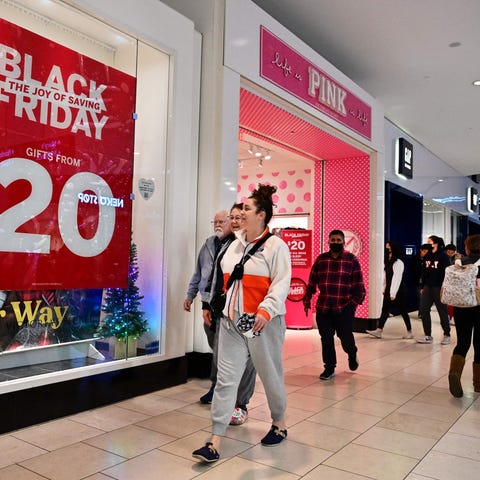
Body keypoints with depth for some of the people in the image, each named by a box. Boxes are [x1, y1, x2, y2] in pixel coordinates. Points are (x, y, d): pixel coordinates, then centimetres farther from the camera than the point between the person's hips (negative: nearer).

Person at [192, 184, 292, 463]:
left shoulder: (275, 246, -9)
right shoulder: (235, 245, 14)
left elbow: (281, 284, -18)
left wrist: (266, 310, -30)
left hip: (263, 324, -6)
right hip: (231, 322, 6)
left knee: (270, 376, 12)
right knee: (226, 379, 2)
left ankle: (279, 424, 38)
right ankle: (215, 442, 6)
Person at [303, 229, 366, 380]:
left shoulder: (352, 259, 1)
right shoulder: (321, 259, 7)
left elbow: (358, 283, 0)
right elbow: (312, 282, 9)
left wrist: (356, 300, -8)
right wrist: (307, 300, 8)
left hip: (344, 307, -2)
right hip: (323, 307, 2)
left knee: (346, 337, 0)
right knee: (326, 339, 5)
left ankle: (352, 354, 35)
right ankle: (329, 368, 21)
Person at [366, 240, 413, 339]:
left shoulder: (398, 263, -16)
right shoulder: (388, 262, 12)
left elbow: (397, 278, -20)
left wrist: (393, 293, -21)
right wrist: (384, 289, 11)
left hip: (398, 291, -8)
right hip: (389, 290, 8)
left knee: (403, 311, 3)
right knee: (385, 310, 3)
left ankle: (409, 332, 17)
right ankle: (379, 331, 2)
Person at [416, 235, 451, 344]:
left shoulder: (443, 256, -7)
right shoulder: (427, 256, 10)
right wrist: (422, 286, 12)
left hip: (439, 287, -6)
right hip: (427, 287, 6)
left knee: (442, 311, 5)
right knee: (423, 310, 1)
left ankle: (447, 335, 20)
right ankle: (428, 336, 10)